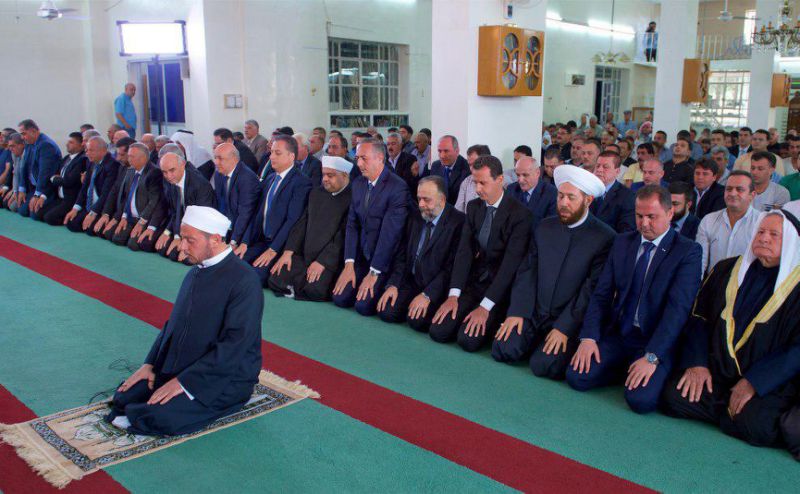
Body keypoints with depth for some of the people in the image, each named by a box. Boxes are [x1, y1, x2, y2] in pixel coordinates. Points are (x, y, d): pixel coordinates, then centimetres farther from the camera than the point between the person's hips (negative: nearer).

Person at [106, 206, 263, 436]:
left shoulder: (244, 280, -19)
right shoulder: (195, 272, 9)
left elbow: (235, 345, -23)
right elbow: (173, 323, 17)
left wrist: (183, 382, -22)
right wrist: (150, 364, 4)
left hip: (225, 378, -8)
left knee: (160, 417, -24)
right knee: (124, 397, -6)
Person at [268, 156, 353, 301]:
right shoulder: (316, 193, 15)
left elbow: (344, 236, -14)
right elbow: (301, 224, 13)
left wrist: (322, 262, -18)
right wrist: (288, 252, 2)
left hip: (331, 260, -6)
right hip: (304, 255, 6)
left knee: (313, 289, -28)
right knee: (276, 280, -11)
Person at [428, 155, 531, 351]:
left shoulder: (520, 214, -14)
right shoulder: (473, 206, 4)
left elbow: (511, 263, -20)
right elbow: (464, 250, -3)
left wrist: (485, 307, -24)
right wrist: (453, 295, -13)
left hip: (500, 289, -5)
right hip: (474, 283, 5)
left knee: (468, 339, -21)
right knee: (437, 331, -10)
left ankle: (490, 324, 10)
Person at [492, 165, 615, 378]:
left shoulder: (604, 237, -9)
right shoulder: (544, 227, 8)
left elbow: (593, 288, -13)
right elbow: (527, 271, 6)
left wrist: (564, 328, -18)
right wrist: (517, 311, -5)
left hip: (570, 321, -4)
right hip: (533, 314, 5)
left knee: (542, 365, -23)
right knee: (501, 350, -13)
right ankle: (538, 340, 13)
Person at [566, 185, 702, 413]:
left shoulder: (688, 251, -7)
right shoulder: (622, 242, 9)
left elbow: (678, 308, -17)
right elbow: (601, 294, 4)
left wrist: (651, 357, -25)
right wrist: (589, 336, -10)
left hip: (656, 342, -4)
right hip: (617, 335, 4)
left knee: (641, 399, -26)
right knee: (577, 377, -15)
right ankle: (625, 369, 11)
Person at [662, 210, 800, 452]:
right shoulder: (726, 269, 10)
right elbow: (699, 317, 10)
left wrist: (753, 382, -16)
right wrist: (696, 363, -5)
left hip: (769, 383, -3)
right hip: (716, 372, 4)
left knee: (755, 426, -30)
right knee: (674, 397, -20)